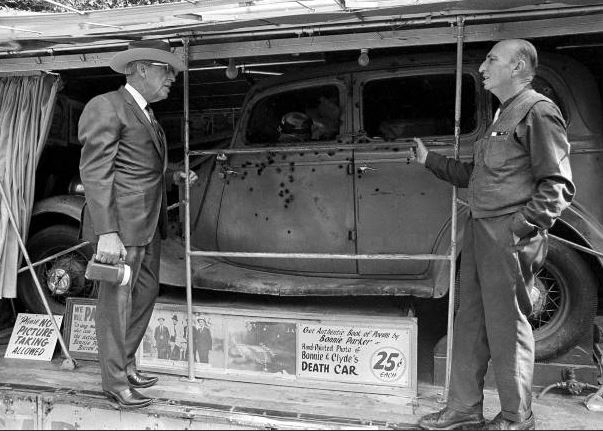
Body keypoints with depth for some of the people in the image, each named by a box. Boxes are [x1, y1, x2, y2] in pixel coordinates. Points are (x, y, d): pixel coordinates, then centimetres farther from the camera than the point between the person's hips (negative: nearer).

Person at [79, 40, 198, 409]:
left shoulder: (148, 115, 19)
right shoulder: (106, 107, -10)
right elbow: (95, 172, -17)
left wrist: (173, 178, 9)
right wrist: (107, 233, -23)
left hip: (149, 223, 10)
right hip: (121, 224, -10)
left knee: (146, 292, 18)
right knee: (117, 300, 1)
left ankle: (127, 365, 34)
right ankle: (115, 382, 14)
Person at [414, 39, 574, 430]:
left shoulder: (538, 111, -8)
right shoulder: (502, 116, 20)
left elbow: (559, 186, -15)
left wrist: (521, 226, -20)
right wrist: (430, 159, 22)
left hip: (510, 237, -9)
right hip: (480, 231, 9)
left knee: (507, 327, 0)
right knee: (471, 322, 13)